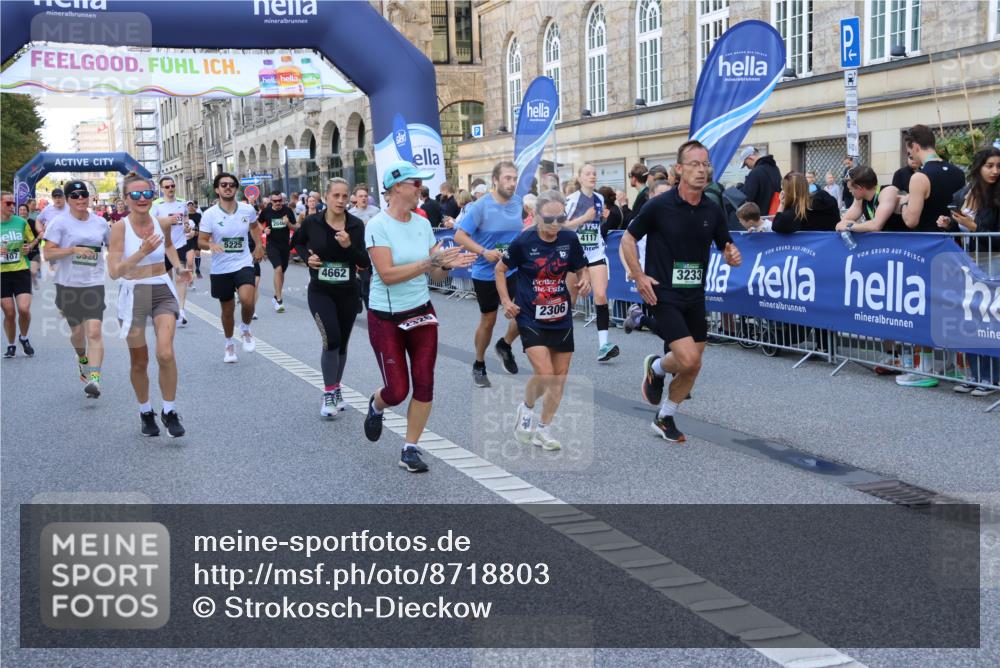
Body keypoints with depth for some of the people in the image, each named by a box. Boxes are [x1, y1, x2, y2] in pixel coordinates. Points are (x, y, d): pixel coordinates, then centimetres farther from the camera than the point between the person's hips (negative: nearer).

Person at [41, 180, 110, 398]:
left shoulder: (100, 222, 6)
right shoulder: (60, 223, -4)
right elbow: (48, 253, -10)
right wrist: (74, 249, -21)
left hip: (94, 284, 1)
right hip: (68, 284, 0)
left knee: (94, 331, -13)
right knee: (77, 331, 12)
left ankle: (94, 379, -18)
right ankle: (82, 358, 45)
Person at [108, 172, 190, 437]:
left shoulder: (163, 223, -1)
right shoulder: (120, 228, -13)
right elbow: (114, 272, -21)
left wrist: (179, 267, 10)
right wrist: (142, 252, -31)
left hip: (163, 292, 2)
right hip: (133, 296, -2)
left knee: (166, 354, -16)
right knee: (139, 361, 9)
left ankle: (170, 412, 1)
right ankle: (145, 412, 32)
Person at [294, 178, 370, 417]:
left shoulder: (357, 225, -7)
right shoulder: (312, 222, -8)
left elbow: (366, 262, -8)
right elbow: (297, 243, 12)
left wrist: (349, 246, -24)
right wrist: (307, 256, -7)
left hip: (348, 292, 2)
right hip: (320, 292, -2)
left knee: (342, 343, 14)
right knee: (331, 339, -19)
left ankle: (336, 389, 35)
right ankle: (329, 393, -3)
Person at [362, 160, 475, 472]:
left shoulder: (422, 223, 2)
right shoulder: (377, 226, -15)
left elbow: (434, 276, 4)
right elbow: (387, 274, -24)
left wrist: (448, 264, -18)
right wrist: (431, 262, -28)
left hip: (421, 313, 5)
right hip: (386, 318, -5)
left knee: (424, 384, -1)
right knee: (397, 391, -2)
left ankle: (411, 449, 14)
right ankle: (376, 406, 35)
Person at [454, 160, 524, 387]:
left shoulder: (518, 202, -2)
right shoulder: (480, 206, -16)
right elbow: (460, 236, -16)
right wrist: (484, 252, -26)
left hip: (513, 271, 4)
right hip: (486, 273, -4)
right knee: (488, 321, 8)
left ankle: (505, 345, 23)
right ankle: (479, 365, 30)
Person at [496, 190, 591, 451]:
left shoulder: (570, 240, -3)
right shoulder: (524, 241, -11)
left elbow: (582, 269, 12)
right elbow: (500, 269, 3)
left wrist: (585, 281, -10)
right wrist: (506, 301, -5)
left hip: (562, 319, 4)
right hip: (531, 319, -4)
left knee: (560, 378, 7)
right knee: (544, 374, -16)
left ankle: (543, 428, 25)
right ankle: (526, 409, 15)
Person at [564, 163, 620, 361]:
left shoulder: (600, 199, 7)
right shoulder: (572, 199, -9)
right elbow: (561, 225, -14)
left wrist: (604, 217, 5)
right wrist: (585, 218, -19)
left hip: (596, 253, 3)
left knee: (601, 295, -12)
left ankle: (603, 345, -16)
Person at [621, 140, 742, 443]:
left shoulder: (713, 212, 1)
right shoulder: (659, 206, -11)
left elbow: (726, 248, 11)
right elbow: (628, 239, -1)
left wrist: (732, 256, -13)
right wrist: (640, 277, -10)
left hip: (695, 298, 5)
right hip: (664, 296, -5)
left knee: (692, 367, 9)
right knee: (689, 359, -19)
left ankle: (665, 418, 29)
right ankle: (655, 367, 15)